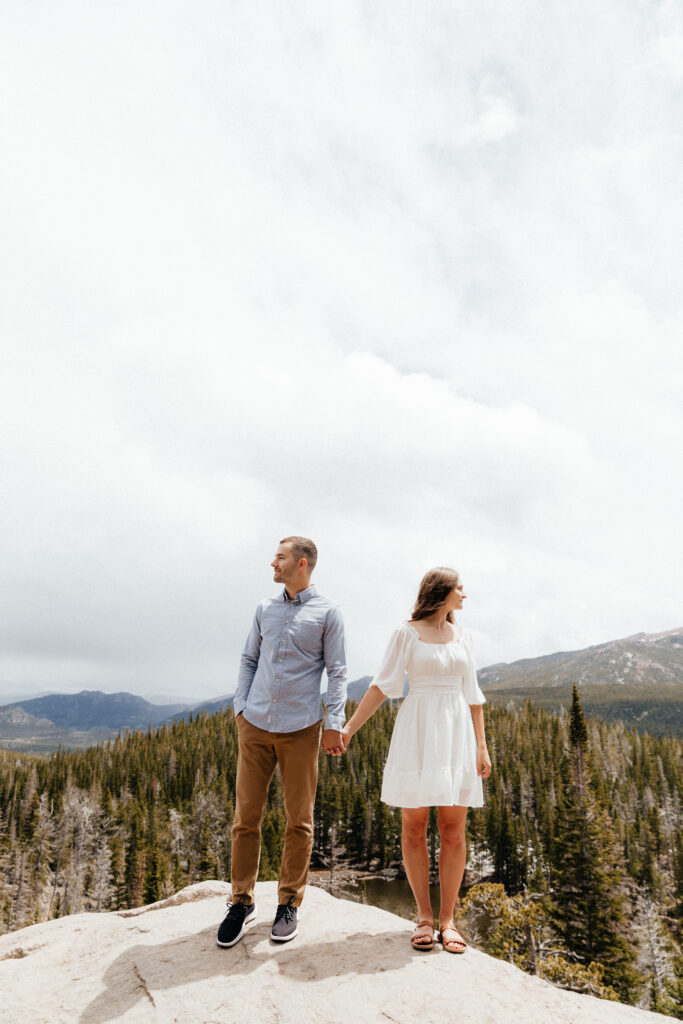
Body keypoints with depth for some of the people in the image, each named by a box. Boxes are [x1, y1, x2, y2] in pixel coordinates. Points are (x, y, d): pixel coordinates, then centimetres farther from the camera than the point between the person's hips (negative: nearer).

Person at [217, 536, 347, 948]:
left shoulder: (327, 612, -1)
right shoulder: (265, 607, 11)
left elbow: (337, 672, -3)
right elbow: (249, 660, 16)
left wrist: (334, 724, -10)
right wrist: (240, 706, 5)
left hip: (300, 729, -3)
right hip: (255, 726, 3)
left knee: (299, 821, 7)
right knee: (246, 816, 6)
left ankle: (289, 904, 23)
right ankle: (242, 902, 22)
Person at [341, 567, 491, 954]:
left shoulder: (462, 636, 12)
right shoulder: (406, 634, 0)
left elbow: (472, 695, 12)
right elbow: (382, 685, -3)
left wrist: (481, 745, 7)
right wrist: (349, 727, -9)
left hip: (457, 735, 4)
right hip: (417, 733, -3)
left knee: (454, 830, 3)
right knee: (414, 826, 3)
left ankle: (448, 919, 15)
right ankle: (424, 916, 18)